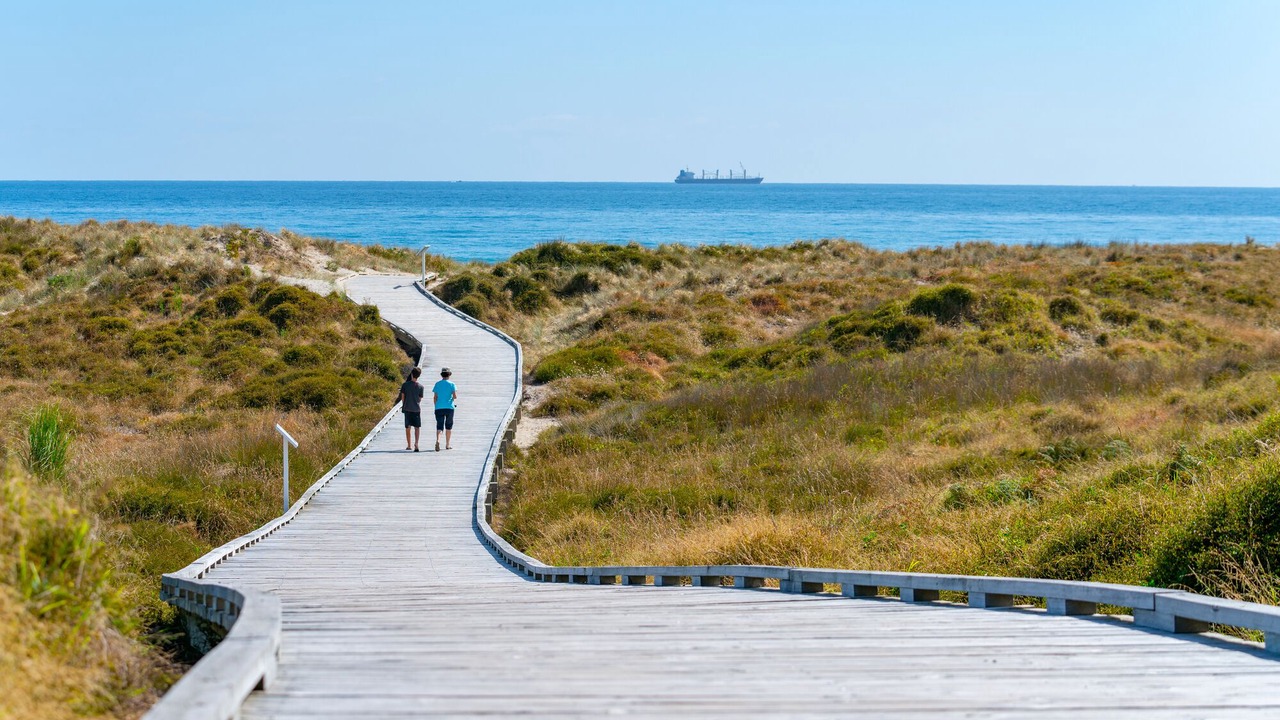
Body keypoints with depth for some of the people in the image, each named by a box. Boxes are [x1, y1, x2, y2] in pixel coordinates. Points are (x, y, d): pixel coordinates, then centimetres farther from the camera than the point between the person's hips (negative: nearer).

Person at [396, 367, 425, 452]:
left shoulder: (405, 385, -5)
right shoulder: (421, 387, -4)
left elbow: (402, 396, 1)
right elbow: (420, 399, 3)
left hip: (407, 409, 0)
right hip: (416, 409, 0)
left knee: (407, 427, 10)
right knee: (417, 427, 4)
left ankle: (409, 445, 16)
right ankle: (416, 443, -15)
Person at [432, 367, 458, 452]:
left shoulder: (437, 384, 4)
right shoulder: (451, 384, -2)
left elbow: (435, 397, 3)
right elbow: (455, 396, -9)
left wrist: (436, 406, 13)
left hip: (439, 408, 1)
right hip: (449, 407, -1)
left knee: (439, 426, -2)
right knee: (448, 426, 12)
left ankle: (437, 440, -28)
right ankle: (448, 445, 17)